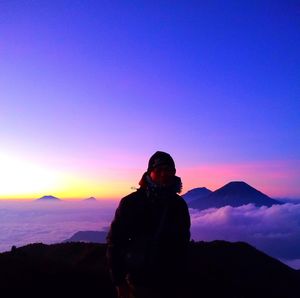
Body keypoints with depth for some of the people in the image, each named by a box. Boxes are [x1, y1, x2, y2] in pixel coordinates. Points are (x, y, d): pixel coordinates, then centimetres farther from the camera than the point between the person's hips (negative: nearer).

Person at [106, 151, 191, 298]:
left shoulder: (179, 205, 0)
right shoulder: (131, 203, -13)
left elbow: (183, 243, 10)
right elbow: (115, 241, -10)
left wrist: (179, 277, 13)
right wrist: (119, 282, -10)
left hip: (170, 283, 4)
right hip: (139, 282, -3)